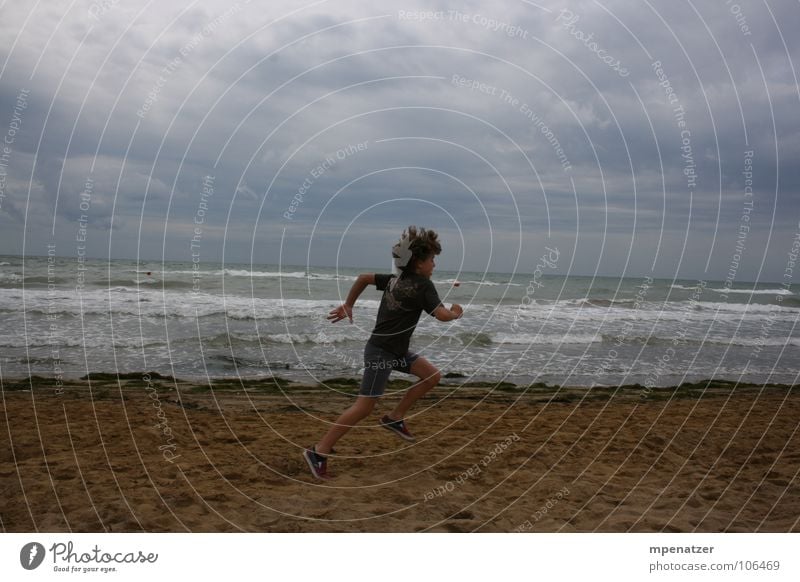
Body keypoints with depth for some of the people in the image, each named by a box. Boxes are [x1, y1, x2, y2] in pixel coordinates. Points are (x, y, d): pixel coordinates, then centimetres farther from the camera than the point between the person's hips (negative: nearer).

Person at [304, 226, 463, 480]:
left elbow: (363, 277, 15)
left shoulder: (396, 279, 8)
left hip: (396, 350, 9)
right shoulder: (423, 285, -16)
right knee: (364, 407, -8)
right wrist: (456, 313, -1)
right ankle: (319, 452, -2)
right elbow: (442, 315, -24)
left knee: (432, 375, 8)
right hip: (380, 352, -9)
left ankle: (395, 417, 16)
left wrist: (348, 305, 21)